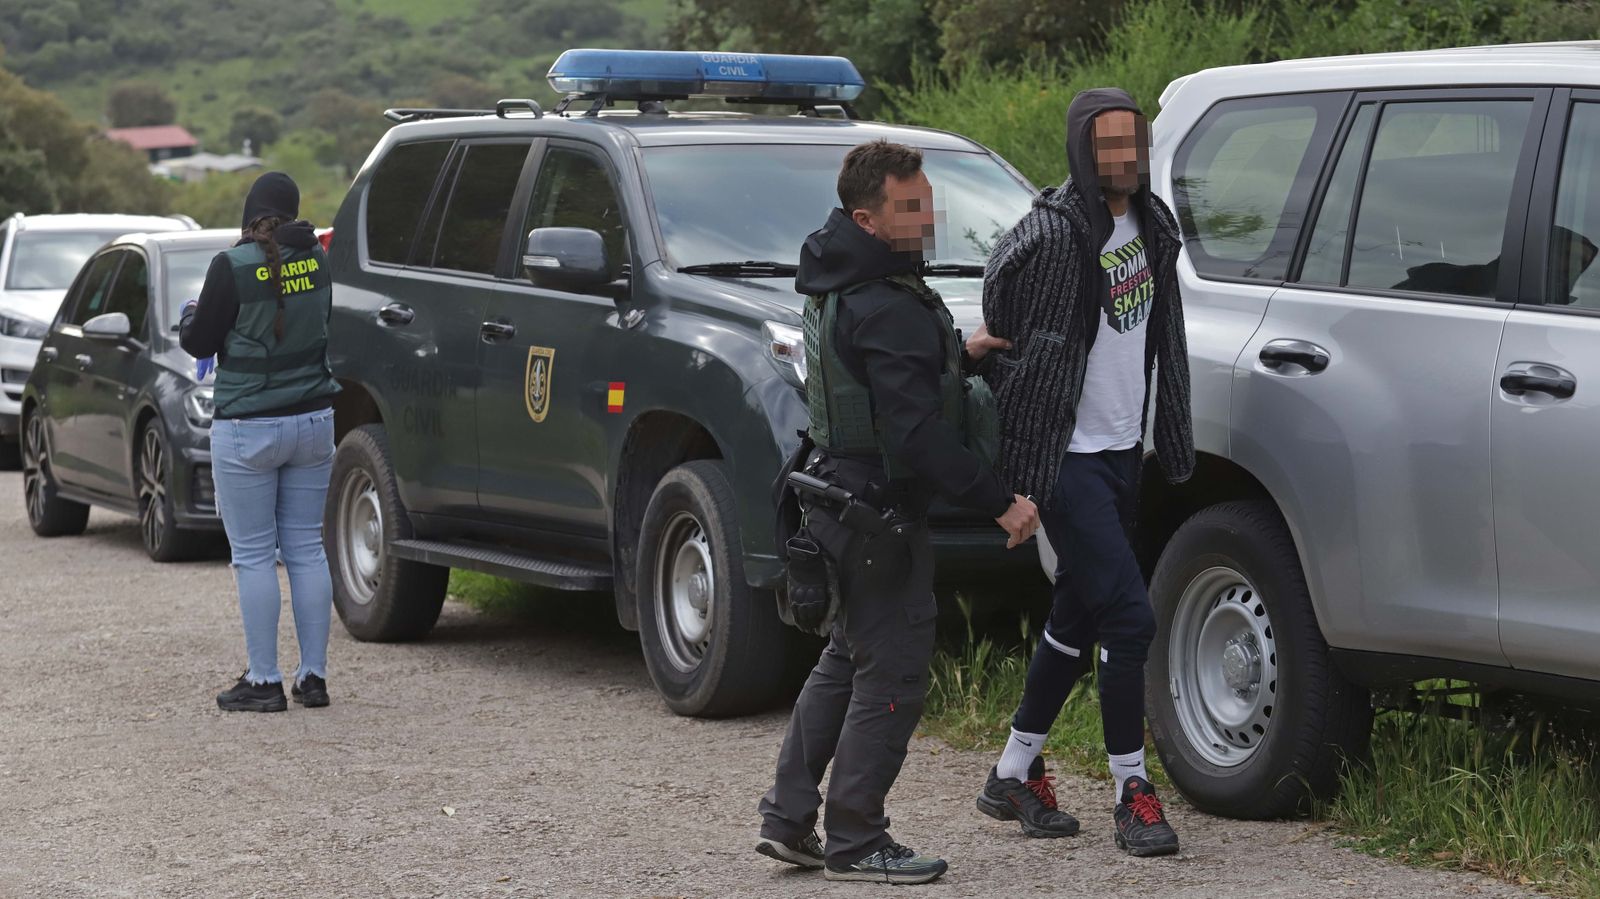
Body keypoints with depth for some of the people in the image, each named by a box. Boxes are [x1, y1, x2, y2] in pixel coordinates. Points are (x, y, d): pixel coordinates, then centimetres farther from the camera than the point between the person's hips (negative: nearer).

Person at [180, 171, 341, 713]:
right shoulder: (315, 259, 1)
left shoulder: (234, 267, -15)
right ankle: (313, 676, 12)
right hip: (312, 423, 5)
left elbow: (199, 344, -6)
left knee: (254, 556, 1)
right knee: (306, 549, 10)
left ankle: (264, 681, 2)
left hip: (248, 431, -5)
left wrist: (189, 318, 15)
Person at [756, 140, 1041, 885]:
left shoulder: (840, 288, 10)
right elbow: (918, 431, -27)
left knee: (847, 661, 19)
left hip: (841, 495, 10)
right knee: (893, 672, -3)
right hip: (878, 509, -10)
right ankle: (855, 844, 2)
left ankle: (788, 820, 22)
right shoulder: (887, 308, -22)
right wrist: (999, 503, -24)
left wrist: (955, 354, 11)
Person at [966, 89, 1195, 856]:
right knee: (1129, 617, -12)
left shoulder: (1151, 224, 8)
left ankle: (1014, 776, 28)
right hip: (1066, 456, -9)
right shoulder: (1053, 231, -18)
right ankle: (1132, 795, -3)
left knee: (1077, 616, 15)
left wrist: (1172, 440, 16)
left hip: (1122, 452, 9)